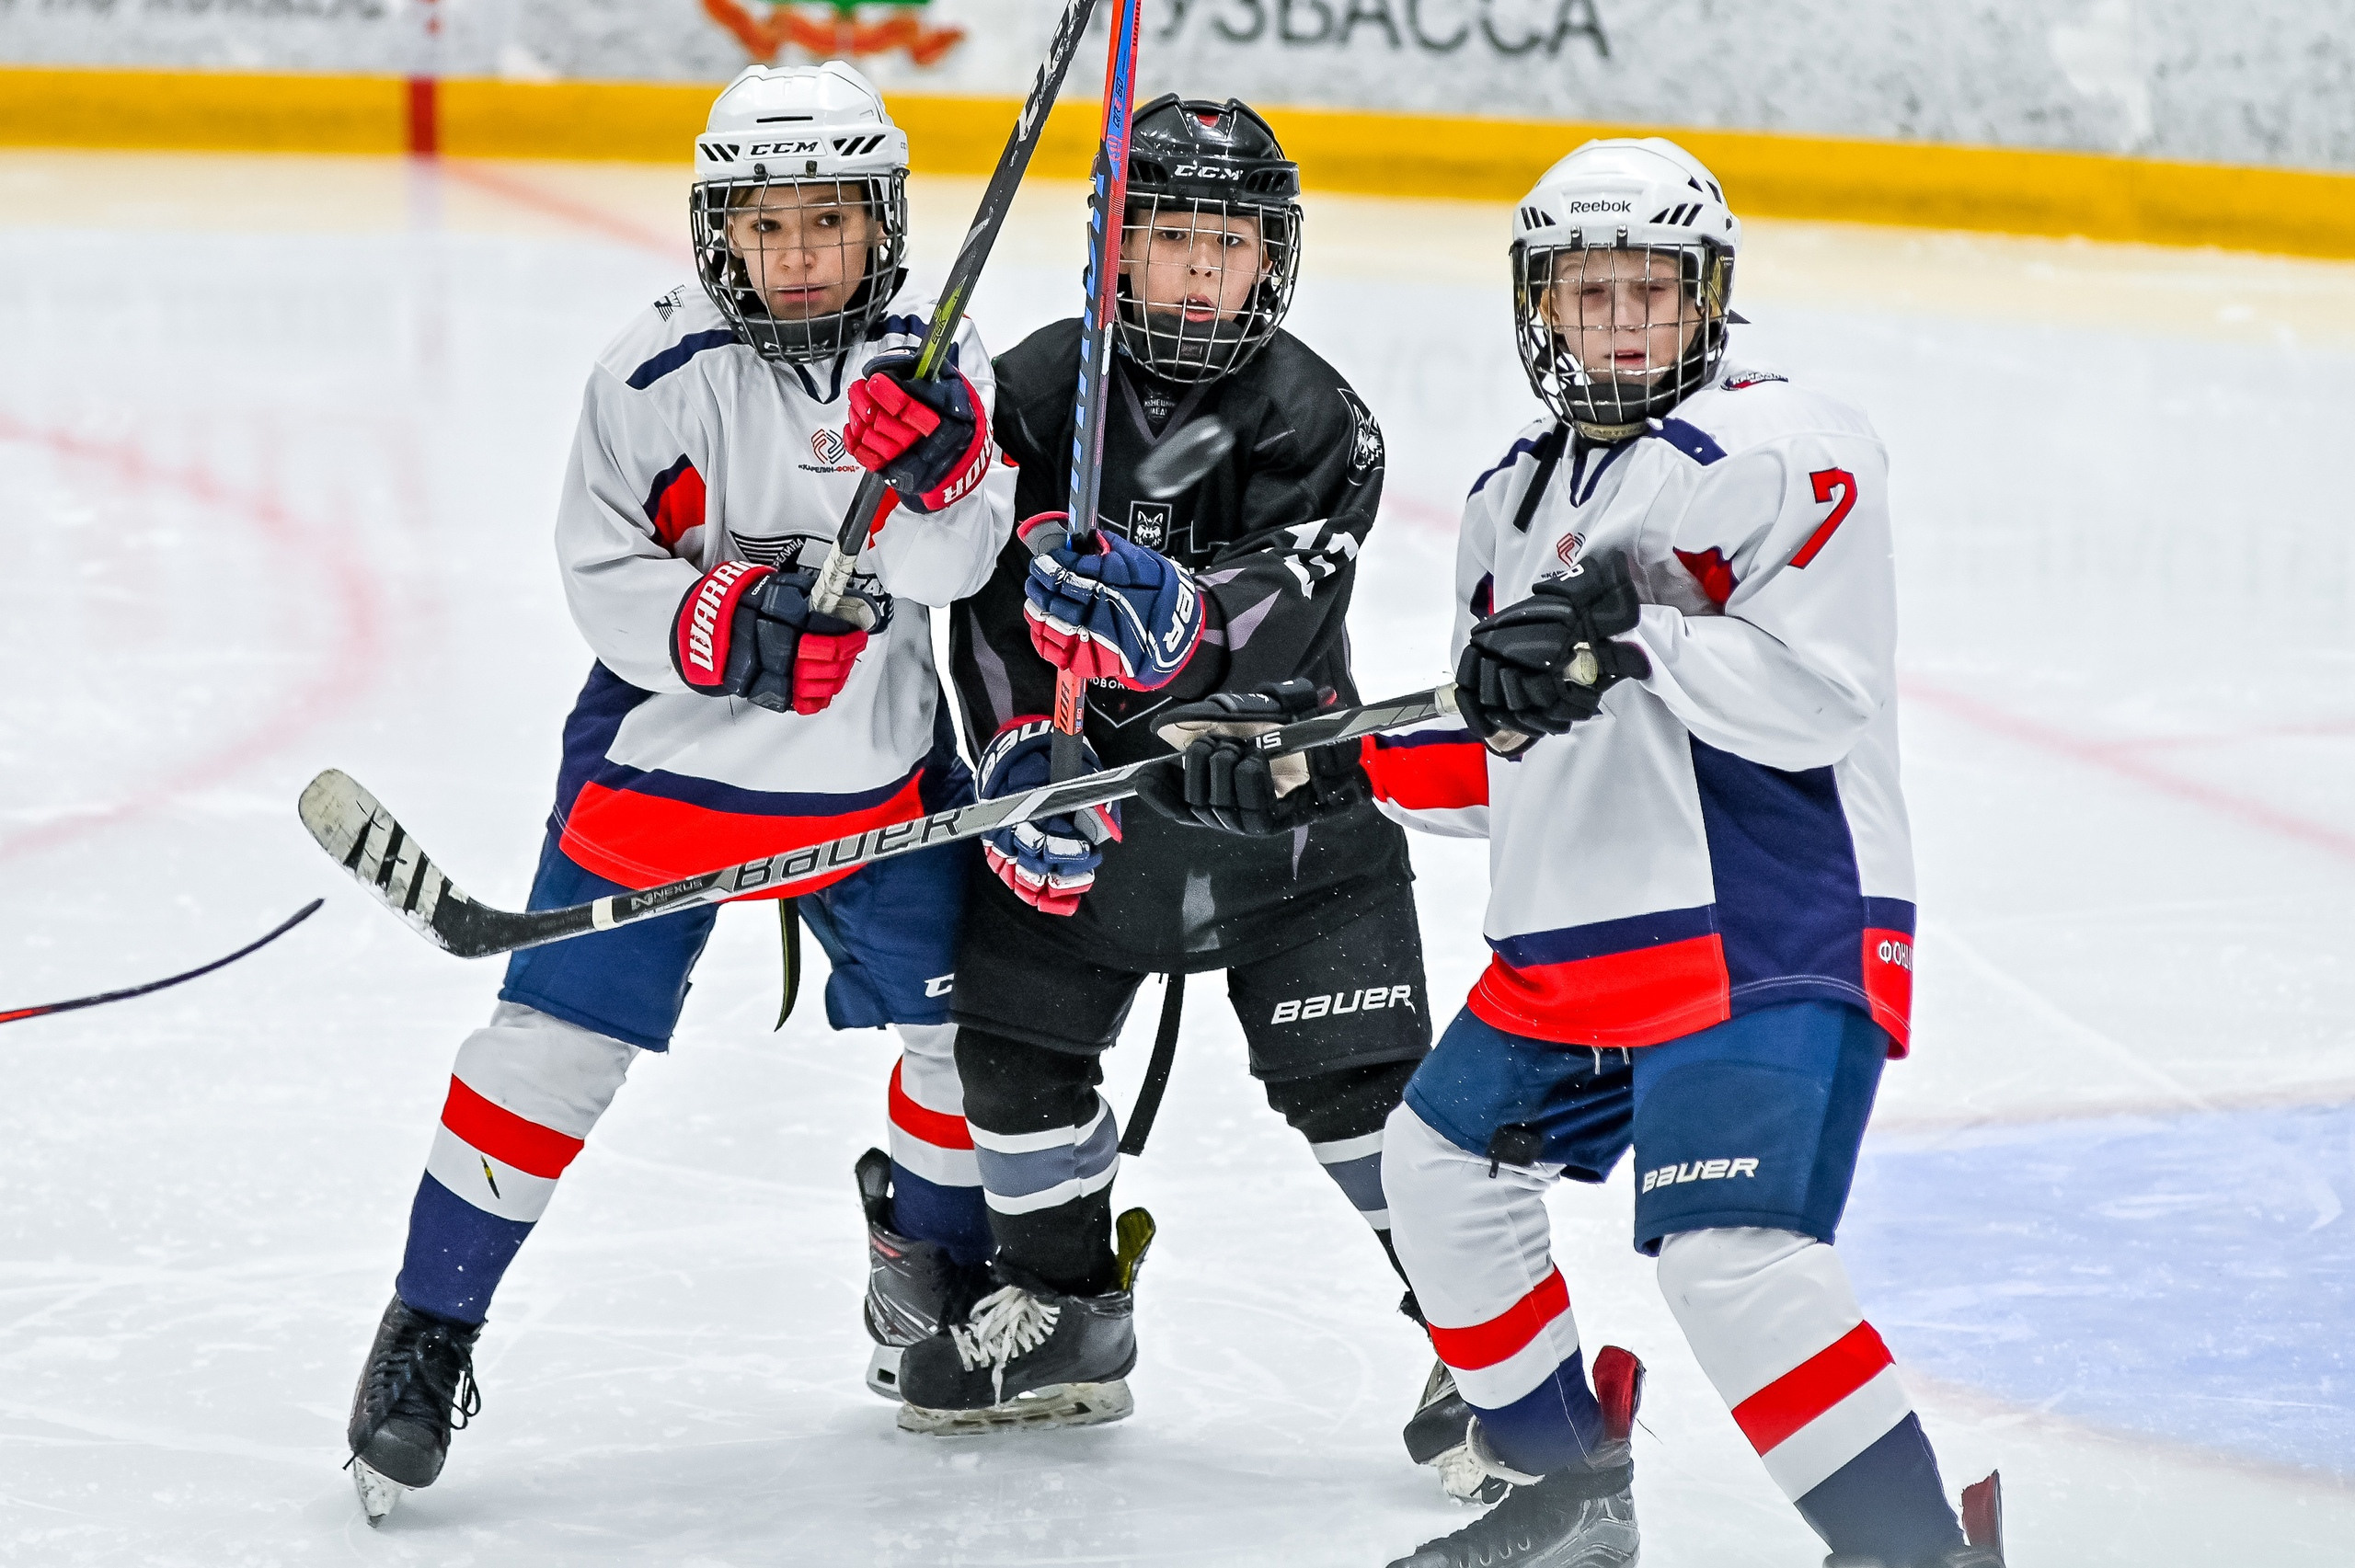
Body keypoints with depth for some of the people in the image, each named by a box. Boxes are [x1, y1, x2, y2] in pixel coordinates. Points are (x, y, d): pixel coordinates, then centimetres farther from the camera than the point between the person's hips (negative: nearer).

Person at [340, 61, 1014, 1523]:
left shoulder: (933, 366, -3)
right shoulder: (659, 372, -12)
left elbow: (953, 568, -13)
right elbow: (602, 575, -12)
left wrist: (937, 476, -33)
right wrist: (721, 625, -28)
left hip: (873, 770, 3)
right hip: (666, 756, -3)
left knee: (966, 1008, 11)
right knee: (558, 1039, -8)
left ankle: (945, 1260, 37)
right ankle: (432, 1325, 3)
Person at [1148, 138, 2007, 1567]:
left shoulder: (1785, 447, -10)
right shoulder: (1519, 499, 16)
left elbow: (1817, 700, -21)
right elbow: (1517, 768, 21)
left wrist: (1638, 632, -29)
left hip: (1771, 935, -9)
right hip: (1575, 944, 9)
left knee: (1731, 1254, -23)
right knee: (1446, 1163, 18)